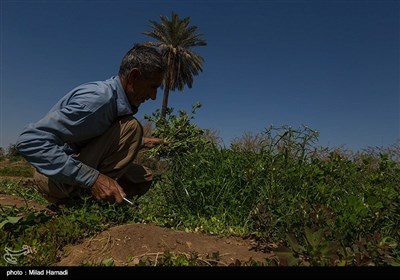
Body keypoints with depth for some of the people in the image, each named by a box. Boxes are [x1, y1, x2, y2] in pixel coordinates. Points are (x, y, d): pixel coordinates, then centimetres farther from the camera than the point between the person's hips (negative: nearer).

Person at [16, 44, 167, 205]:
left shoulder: (116, 97, 1)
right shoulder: (98, 98, -27)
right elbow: (29, 141, -32)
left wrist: (142, 142, 19)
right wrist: (92, 178, -35)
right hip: (55, 178, -9)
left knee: (144, 178, 13)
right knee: (131, 127, -22)